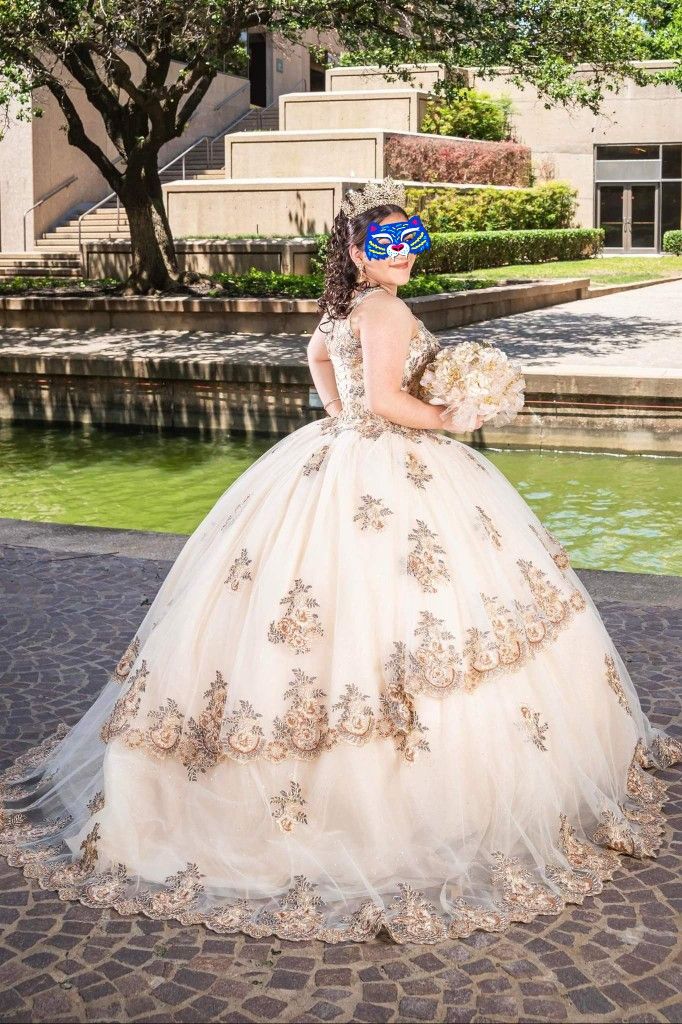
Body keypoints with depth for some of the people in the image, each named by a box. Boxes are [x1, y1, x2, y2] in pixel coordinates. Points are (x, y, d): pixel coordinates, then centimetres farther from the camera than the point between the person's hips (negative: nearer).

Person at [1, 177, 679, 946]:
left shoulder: (343, 307, 13)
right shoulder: (387, 312, -16)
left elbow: (318, 357, 31)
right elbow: (386, 398, -24)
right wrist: (451, 420, -9)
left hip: (335, 464, 10)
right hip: (383, 479, -10)